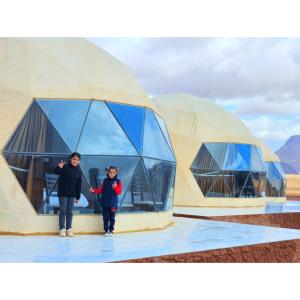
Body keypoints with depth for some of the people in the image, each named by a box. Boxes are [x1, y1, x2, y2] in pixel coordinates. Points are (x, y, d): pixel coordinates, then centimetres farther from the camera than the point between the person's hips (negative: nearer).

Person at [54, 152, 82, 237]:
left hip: (72, 194, 4)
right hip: (63, 193, -4)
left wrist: (78, 197, 9)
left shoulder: (78, 171, 5)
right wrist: (59, 167, -42)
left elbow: (79, 185, 8)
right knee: (63, 211, 1)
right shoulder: (65, 167, -8)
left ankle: (69, 229, 16)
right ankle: (62, 229, 8)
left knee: (70, 212, 9)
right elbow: (56, 172, -21)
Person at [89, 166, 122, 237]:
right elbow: (100, 190, 10)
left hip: (113, 203, -2)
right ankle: (106, 231, 11)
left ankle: (111, 231, 14)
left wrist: (115, 187, -24)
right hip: (105, 203, 2)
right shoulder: (105, 181, 7)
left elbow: (119, 192, -6)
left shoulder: (118, 181, -1)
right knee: (106, 217, 4)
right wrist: (94, 190, -5)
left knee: (112, 218, 5)